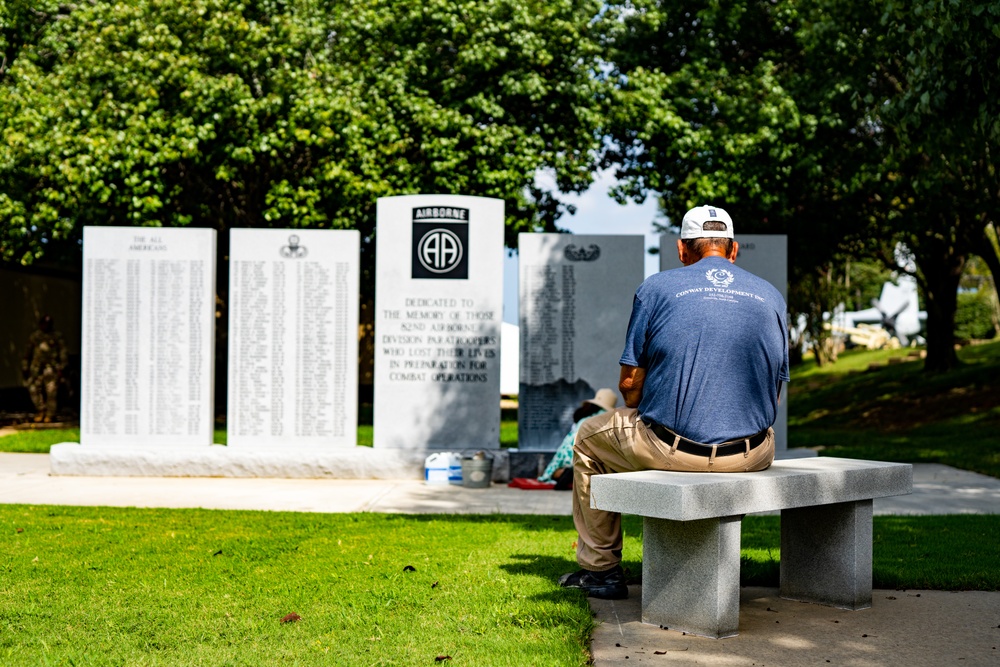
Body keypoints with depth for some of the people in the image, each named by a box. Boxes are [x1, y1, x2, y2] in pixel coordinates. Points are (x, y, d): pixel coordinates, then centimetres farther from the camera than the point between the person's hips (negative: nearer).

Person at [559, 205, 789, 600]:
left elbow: (630, 383, 0)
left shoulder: (656, 288, 0)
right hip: (752, 455, 4)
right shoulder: (771, 296, 10)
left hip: (671, 448, -3)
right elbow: (773, 391, 14)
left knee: (589, 438, 27)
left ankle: (601, 568, 30)